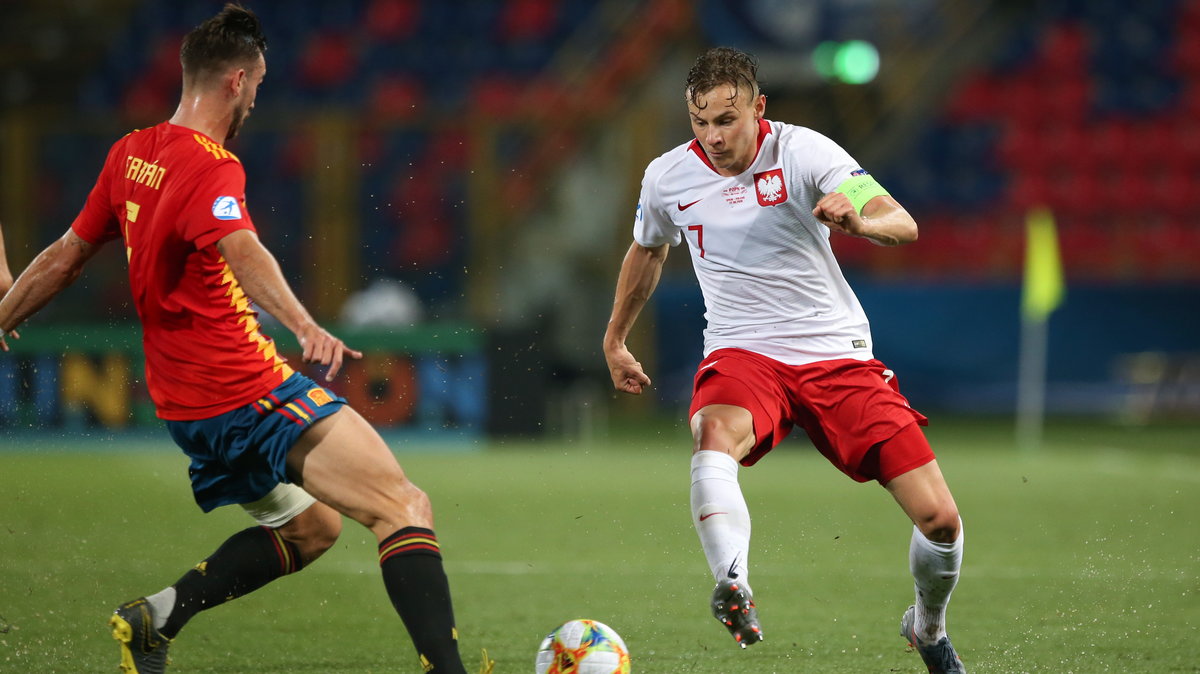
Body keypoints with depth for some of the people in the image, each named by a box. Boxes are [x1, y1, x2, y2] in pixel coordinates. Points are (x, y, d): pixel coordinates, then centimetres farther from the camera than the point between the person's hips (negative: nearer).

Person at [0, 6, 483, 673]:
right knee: (406, 509, -18)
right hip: (251, 390, -10)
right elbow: (242, 251, -35)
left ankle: (156, 617, 16)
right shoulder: (210, 167, -15)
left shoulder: (132, 154, 10)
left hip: (185, 404, 10)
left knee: (309, 526, 27)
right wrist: (307, 327, -51)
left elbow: (66, 256, 19)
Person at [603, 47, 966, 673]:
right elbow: (646, 251, 24)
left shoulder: (802, 151, -10)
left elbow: (903, 225, -20)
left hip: (838, 354, -1)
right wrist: (614, 340, 33)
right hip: (742, 356, 1)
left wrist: (859, 220, -43)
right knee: (714, 435, -39)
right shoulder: (667, 177, 0)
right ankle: (734, 588, -59)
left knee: (939, 519, -7)